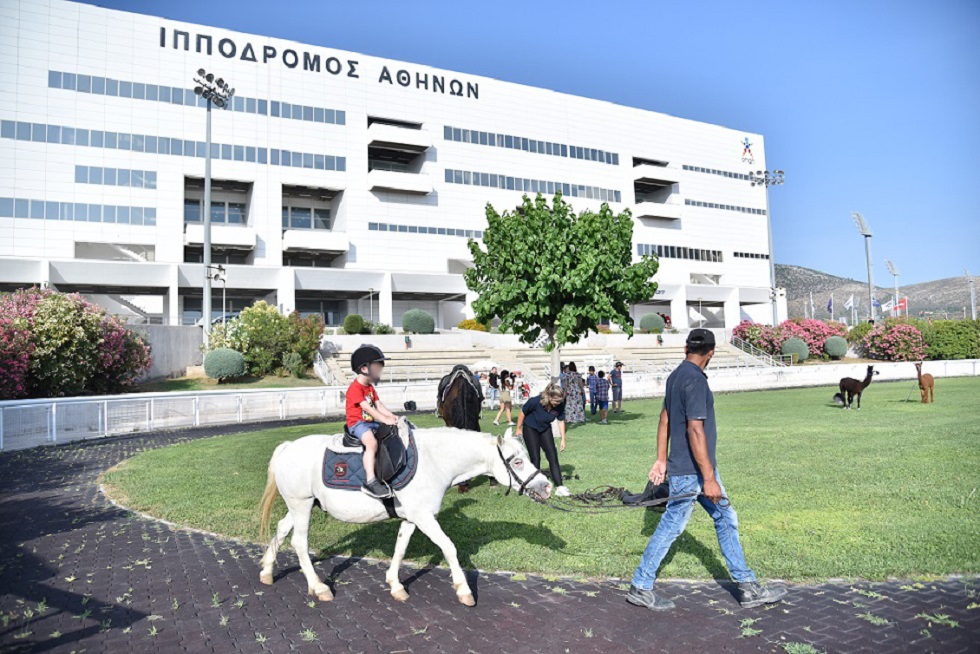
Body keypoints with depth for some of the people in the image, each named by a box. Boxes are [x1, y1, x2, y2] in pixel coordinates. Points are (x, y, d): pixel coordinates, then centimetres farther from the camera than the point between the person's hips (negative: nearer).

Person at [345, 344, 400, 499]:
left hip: (370, 422, 10)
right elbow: (367, 407, -21)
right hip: (357, 423, -10)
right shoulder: (355, 388, -13)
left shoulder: (370, 388, 18)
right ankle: (370, 482, -39)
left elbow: (378, 405, 10)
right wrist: (385, 419, -26)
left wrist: (391, 416, -5)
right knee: (372, 443, -34)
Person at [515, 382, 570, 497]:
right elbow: (522, 413, -17)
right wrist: (518, 429, -5)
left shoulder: (559, 405, -23)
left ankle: (559, 487, -5)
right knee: (535, 458, -4)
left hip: (545, 429, 4)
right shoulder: (535, 401, -34)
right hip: (530, 429, -3)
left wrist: (563, 439, -5)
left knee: (553, 457, -5)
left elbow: (561, 421, -6)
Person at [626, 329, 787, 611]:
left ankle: (748, 587, 24)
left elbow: (665, 419, 15)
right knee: (671, 527, 1)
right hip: (690, 471, -10)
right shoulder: (694, 379, -20)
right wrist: (709, 479, -23)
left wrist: (661, 459, 20)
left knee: (726, 519, 15)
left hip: (698, 468, 10)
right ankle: (640, 588, 13)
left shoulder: (677, 375, 10)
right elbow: (695, 430, -25)